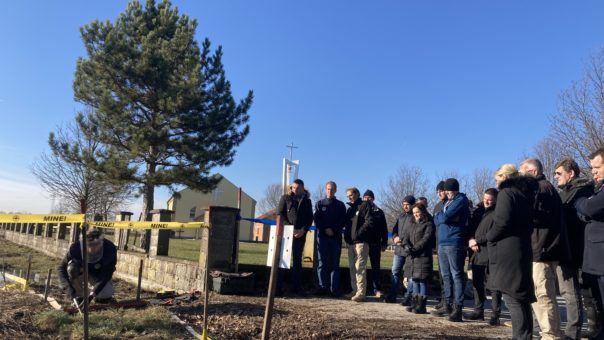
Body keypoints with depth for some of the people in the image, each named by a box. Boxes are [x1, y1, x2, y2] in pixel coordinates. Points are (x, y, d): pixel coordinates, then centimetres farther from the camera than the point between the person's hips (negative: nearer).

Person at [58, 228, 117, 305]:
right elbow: (62, 268, -24)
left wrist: (94, 291, -41)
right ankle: (79, 296, -12)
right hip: (82, 271, 1)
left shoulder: (110, 249, -32)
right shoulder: (76, 247, -31)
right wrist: (71, 292, -34)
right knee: (72, 267, -33)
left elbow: (107, 273, -29)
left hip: (98, 274, -1)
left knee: (105, 297, -24)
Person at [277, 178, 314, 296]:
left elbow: (310, 218, 8)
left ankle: (297, 287, 10)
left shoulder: (307, 201, 12)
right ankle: (277, 286, 5)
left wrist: (303, 230, -10)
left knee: (297, 260, 6)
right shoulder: (286, 198, 6)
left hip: (300, 235, 2)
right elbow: (279, 214, -2)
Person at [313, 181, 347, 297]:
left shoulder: (340, 205, 11)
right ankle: (323, 287, 2)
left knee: (335, 264, -1)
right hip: (322, 236, 0)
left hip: (336, 237, 0)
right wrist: (325, 229, -11)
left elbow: (343, 221, 3)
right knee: (322, 263, -1)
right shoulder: (320, 204, 12)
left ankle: (334, 289, -1)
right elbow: (316, 220, 3)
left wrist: (334, 230, -11)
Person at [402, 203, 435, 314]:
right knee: (414, 280, 11)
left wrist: (415, 248, -18)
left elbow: (426, 239, -12)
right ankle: (415, 303, 19)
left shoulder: (428, 224, -2)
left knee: (422, 280, -4)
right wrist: (407, 246, -10)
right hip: (411, 257, 6)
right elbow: (405, 236, 9)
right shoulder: (411, 225, 19)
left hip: (423, 256, -6)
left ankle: (421, 306, 1)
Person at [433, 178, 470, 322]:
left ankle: (457, 307, -4)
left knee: (456, 275, -6)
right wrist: (444, 217, -6)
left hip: (454, 243, -8)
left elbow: (444, 218, -17)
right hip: (442, 243, 9)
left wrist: (440, 216, 4)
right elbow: (437, 220, 13)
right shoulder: (447, 202, 20)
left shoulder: (461, 200, -6)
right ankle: (448, 305, 21)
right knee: (446, 276, 13)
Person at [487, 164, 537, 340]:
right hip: (523, 248, 9)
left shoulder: (507, 192, -10)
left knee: (512, 297, -6)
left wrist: (490, 236, -4)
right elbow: (528, 222, 18)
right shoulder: (526, 193, 17)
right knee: (521, 296, 15)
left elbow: (502, 222, -19)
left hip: (508, 251, -9)